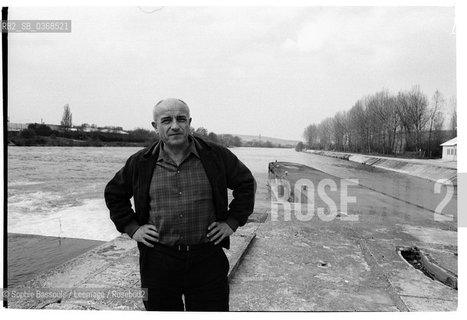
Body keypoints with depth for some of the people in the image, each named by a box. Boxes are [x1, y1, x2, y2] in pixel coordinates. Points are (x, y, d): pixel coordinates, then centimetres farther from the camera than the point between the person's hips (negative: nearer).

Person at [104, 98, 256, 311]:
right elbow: (114, 193, 16)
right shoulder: (140, 163, 0)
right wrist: (131, 227, 5)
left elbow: (246, 184, 9)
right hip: (158, 260, 1)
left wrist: (232, 222, 1)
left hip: (207, 259, 0)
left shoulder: (216, 156, -3)